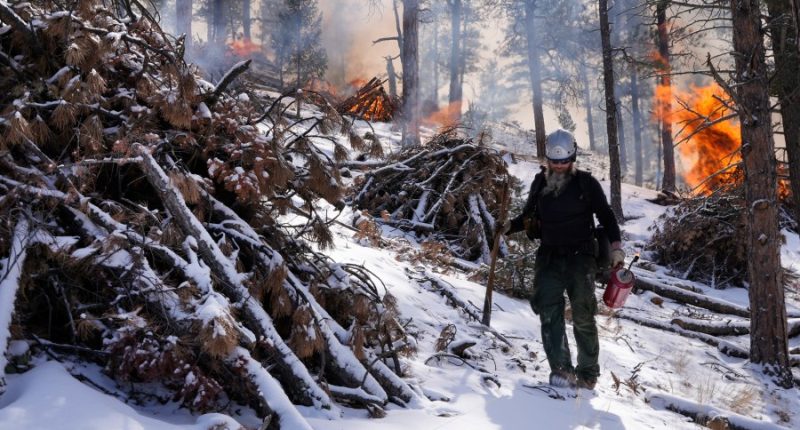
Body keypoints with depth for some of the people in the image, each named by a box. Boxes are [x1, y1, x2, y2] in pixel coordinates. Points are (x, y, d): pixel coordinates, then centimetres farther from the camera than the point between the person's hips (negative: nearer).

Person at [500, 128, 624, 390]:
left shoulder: (586, 183, 1)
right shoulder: (540, 183, 11)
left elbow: (606, 215, 4)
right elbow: (529, 216, 21)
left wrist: (616, 245, -9)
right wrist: (510, 227, 1)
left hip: (580, 257, -3)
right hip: (549, 258, 3)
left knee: (583, 316, -2)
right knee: (550, 313, -12)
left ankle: (588, 373, 9)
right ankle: (560, 370, -15)